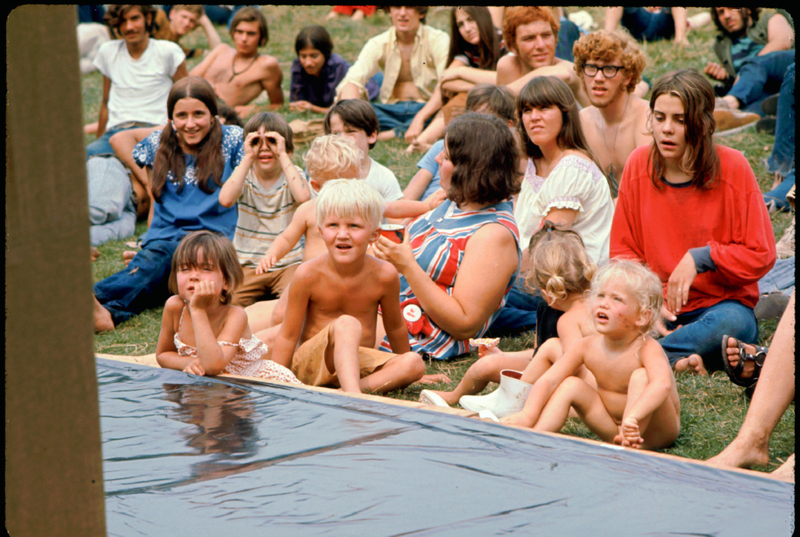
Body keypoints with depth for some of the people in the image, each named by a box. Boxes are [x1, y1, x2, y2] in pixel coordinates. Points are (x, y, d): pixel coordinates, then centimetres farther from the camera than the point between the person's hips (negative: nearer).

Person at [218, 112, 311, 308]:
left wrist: (282, 156, -18)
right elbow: (226, 200, -21)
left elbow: (303, 197, -25)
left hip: (287, 264, -1)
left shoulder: (293, 174, 0)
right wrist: (247, 158, -17)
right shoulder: (244, 176, 2)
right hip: (248, 265, 1)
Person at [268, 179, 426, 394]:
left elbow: (394, 326, 7)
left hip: (358, 361, 4)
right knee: (347, 325, -33)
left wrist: (404, 369, 19)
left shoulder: (384, 274, -10)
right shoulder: (308, 275, -15)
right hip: (310, 361, -4)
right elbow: (288, 336, -7)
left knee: (414, 363, -20)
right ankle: (353, 395, -50)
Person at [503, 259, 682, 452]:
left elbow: (662, 384, -46)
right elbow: (548, 380, -14)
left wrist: (633, 417, -63)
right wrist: (527, 415, -32)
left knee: (641, 377, -29)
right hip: (613, 426, 5)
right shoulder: (588, 347, -9)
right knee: (571, 385, -10)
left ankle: (629, 448, -37)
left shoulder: (647, 349, -25)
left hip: (657, 431, -5)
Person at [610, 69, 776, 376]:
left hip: (722, 306, -2)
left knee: (733, 323, -39)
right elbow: (623, 251, 8)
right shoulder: (638, 165, 2)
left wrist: (701, 258, -18)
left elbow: (760, 256, -3)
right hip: (659, 308, 2)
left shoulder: (732, 168, -6)